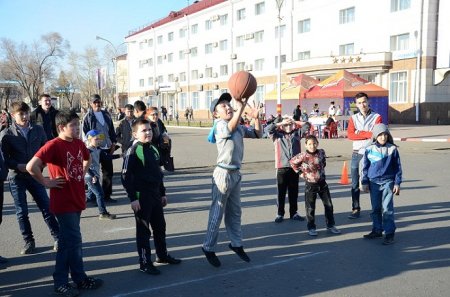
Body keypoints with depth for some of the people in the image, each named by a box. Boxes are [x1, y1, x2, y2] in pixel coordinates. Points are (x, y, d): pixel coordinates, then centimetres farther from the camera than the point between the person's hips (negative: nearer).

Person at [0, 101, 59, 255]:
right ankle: (28, 241, 20)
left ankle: (57, 237, 12)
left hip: (35, 175, 1)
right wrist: (18, 166, -18)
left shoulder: (38, 130, 2)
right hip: (16, 177, -1)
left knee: (46, 207, 3)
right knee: (22, 212, 7)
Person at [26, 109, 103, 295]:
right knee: (75, 242, 0)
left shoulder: (79, 143, 5)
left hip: (77, 200, 8)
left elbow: (88, 159, 27)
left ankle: (61, 282, 28)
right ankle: (80, 279, 16)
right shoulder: (53, 145, -17)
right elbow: (31, 167, -26)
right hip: (64, 203, -8)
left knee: (67, 241, 16)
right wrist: (46, 182, -16)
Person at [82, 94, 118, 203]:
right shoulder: (88, 117, -3)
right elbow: (85, 134, -5)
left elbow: (111, 130, 13)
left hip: (107, 147, 5)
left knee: (108, 172, 8)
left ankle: (106, 195, 19)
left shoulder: (106, 115, 9)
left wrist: (113, 143, 6)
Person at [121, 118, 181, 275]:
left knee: (160, 226, 18)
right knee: (143, 230, 2)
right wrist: (133, 198, -19)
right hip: (141, 197, -8)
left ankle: (162, 255, 34)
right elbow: (126, 177, -16)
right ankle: (145, 263, 13)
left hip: (155, 195, 8)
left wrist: (163, 193, 18)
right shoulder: (133, 152, -14)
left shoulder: (153, 150, 10)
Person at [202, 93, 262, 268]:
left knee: (235, 212, 18)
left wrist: (256, 118, 1)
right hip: (223, 174, -8)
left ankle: (236, 243, 32)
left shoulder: (239, 127, 10)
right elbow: (231, 127, -36)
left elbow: (257, 135, 17)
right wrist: (241, 106, -40)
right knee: (217, 213, 0)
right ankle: (209, 248, 12)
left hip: (236, 173, 8)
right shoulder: (220, 126, -14)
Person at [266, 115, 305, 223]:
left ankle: (293, 213, 20)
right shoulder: (277, 135, 5)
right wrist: (281, 123, -7)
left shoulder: (297, 133, 11)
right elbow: (268, 128, -9)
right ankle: (280, 213, 13)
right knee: (281, 192, 4)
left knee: (294, 192, 10)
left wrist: (295, 122, 4)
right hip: (282, 167, -2)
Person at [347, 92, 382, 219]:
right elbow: (350, 135, -7)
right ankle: (356, 209, 12)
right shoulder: (353, 118, 9)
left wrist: (359, 133, -8)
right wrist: (368, 134, -11)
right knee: (355, 184, 4)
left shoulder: (377, 117, 2)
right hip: (357, 154, 2)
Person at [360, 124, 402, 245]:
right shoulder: (369, 149, 1)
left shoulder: (392, 149, -2)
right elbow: (365, 167, 7)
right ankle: (377, 230, 25)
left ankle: (389, 233, 4)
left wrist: (397, 183, 0)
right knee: (375, 208, 12)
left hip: (388, 182, -2)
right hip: (374, 182, 3)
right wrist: (364, 182, 5)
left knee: (387, 208, -4)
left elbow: (398, 167, 3)